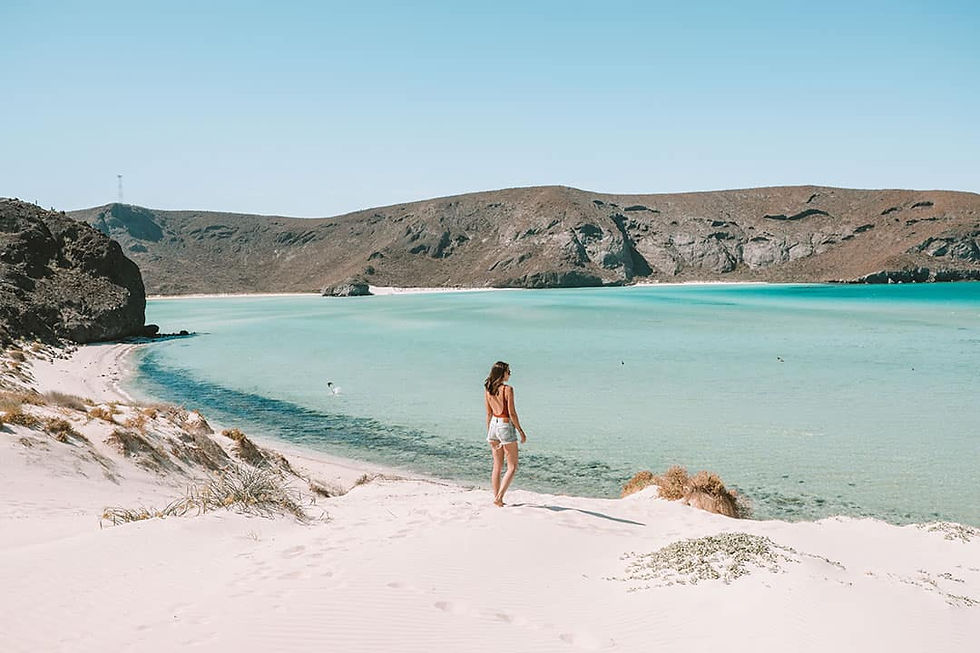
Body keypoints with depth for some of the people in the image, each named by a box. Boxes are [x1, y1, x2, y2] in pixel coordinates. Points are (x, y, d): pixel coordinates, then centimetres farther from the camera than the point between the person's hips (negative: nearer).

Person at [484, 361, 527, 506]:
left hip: (493, 425, 7)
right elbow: (512, 413, -14)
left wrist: (489, 434, 17)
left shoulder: (487, 390, 4)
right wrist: (521, 432, -5)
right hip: (506, 426, -6)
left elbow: (488, 413, 10)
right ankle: (499, 497, -7)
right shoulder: (507, 389, -15)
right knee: (512, 467, 4)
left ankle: (497, 498, 17)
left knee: (497, 466, 14)